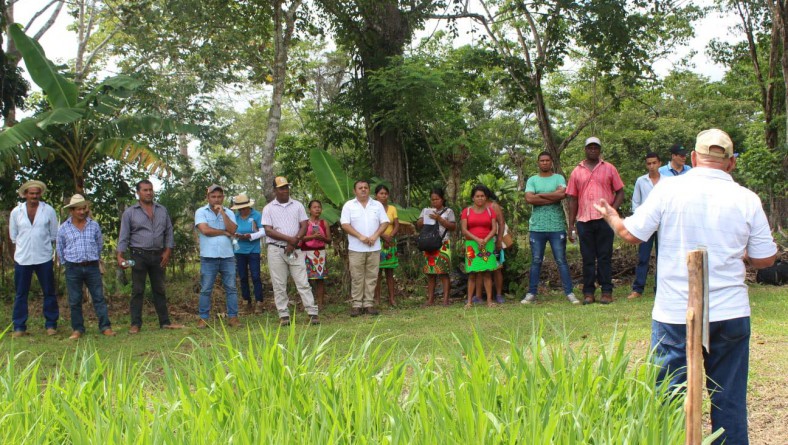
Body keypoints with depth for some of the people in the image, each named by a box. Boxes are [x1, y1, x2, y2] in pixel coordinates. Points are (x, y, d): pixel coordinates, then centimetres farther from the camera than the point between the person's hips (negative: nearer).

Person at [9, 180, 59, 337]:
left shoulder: (48, 210, 0)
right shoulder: (16, 212, 3)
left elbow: (54, 234, 8)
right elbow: (13, 235, 12)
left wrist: (42, 246, 7)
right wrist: (22, 248, 7)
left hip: (44, 258, 0)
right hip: (22, 258, 1)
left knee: (49, 293, 4)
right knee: (20, 294, 4)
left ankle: (51, 325, 14)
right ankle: (19, 327, 10)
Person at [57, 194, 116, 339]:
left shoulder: (94, 225, 5)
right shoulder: (64, 228, 2)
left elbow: (100, 244, 17)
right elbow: (60, 249, 12)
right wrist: (67, 264, 13)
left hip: (92, 267, 1)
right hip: (73, 269, 0)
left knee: (99, 297, 0)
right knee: (75, 300, 4)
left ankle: (105, 327, 2)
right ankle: (77, 329, 12)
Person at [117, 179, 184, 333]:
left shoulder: (162, 210, 9)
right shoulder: (129, 213, 0)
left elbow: (169, 232, 11)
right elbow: (123, 237, -2)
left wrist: (168, 251, 1)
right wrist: (120, 256, -11)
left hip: (158, 256, 3)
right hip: (139, 255, -3)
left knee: (159, 290, 9)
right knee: (137, 291, -2)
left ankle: (165, 322, 14)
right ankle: (135, 324, 2)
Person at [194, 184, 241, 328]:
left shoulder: (229, 213, 11)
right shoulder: (201, 212, 1)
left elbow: (232, 230, -5)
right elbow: (205, 230, -13)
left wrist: (222, 212, -9)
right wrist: (224, 232, -3)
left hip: (227, 256, 3)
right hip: (209, 257, -3)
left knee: (231, 288, 3)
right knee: (206, 289, 1)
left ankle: (233, 317, 8)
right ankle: (203, 318, 8)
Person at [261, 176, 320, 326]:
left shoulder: (298, 205, 9)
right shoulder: (268, 208, 3)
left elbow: (304, 226, 4)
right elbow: (268, 230, -6)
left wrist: (294, 242, -9)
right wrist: (289, 239, -13)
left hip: (295, 250, 1)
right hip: (276, 250, -1)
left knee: (303, 283, -2)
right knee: (279, 285, 1)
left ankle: (313, 313, -5)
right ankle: (284, 315, 6)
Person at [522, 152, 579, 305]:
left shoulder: (559, 178, 6)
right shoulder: (532, 180, 8)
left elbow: (562, 194, -14)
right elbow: (529, 199, -8)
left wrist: (540, 195, -6)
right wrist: (552, 198, -9)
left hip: (557, 227, -1)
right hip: (537, 227, 1)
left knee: (561, 261, 1)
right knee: (536, 262, 6)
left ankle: (569, 293, 2)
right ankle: (531, 294, 11)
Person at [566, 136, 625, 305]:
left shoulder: (609, 169, 7)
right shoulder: (577, 172, 12)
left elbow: (620, 192, 7)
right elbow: (572, 199, 13)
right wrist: (571, 226, 8)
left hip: (604, 219, -2)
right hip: (584, 220, 2)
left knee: (605, 257, 1)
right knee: (587, 258, 4)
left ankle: (606, 292, 4)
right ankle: (588, 292, 7)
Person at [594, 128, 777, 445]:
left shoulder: (669, 190, -7)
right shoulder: (747, 199, -1)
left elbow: (631, 234, -2)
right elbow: (765, 259, 3)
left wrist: (610, 216, 18)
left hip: (676, 315, -2)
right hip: (731, 314, 2)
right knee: (730, 401, 11)